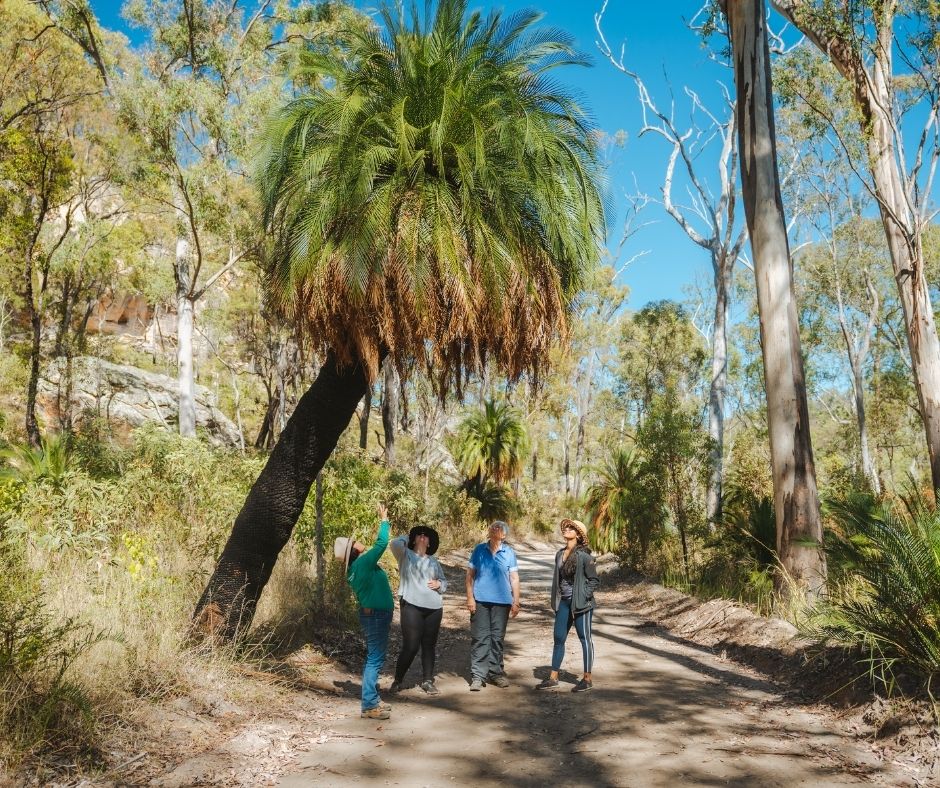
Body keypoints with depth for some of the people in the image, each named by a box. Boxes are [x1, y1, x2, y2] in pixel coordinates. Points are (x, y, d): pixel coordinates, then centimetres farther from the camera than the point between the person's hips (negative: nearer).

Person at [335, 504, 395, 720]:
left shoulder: (358, 566, 8)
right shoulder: (363, 562, -18)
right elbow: (381, 543, -19)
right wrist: (384, 520, -10)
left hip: (373, 615, 10)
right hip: (376, 615, -10)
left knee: (373, 658, 16)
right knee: (375, 659, -7)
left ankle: (373, 699, 25)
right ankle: (369, 706, -5)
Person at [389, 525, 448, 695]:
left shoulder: (433, 561, 20)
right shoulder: (405, 555, 7)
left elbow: (444, 581, 23)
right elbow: (394, 544, -12)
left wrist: (439, 584, 0)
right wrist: (406, 538, 8)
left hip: (434, 608, 5)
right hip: (412, 606, -4)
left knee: (429, 646, 8)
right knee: (410, 646, -7)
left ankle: (427, 681, 19)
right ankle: (397, 681, 10)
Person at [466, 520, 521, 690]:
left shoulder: (509, 552, 3)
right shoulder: (479, 550, 2)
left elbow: (514, 578, 6)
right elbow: (470, 574, 5)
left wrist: (516, 602, 4)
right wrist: (470, 597, -3)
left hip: (502, 601, 1)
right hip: (480, 600, -1)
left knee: (497, 637, 10)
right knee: (479, 637, -2)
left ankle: (496, 672, 23)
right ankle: (478, 675, 2)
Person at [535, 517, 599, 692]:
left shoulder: (584, 555, -12)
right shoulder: (560, 554, 8)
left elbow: (594, 580, -9)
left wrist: (583, 597, -15)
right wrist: (556, 600, 11)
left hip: (581, 604, -7)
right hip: (563, 603, 7)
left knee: (585, 639, 4)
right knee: (559, 639, 10)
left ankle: (587, 679, 14)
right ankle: (553, 678, 18)